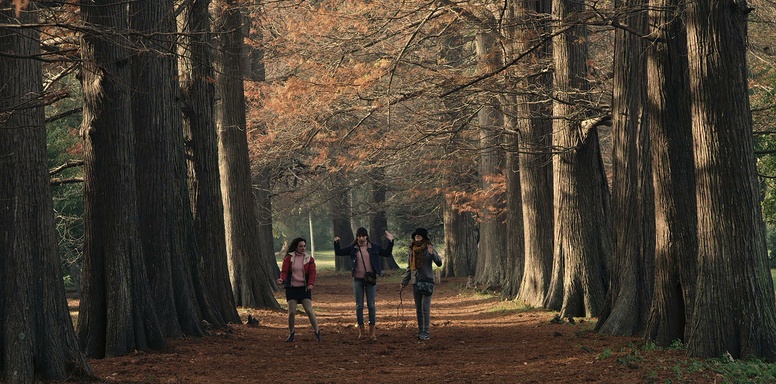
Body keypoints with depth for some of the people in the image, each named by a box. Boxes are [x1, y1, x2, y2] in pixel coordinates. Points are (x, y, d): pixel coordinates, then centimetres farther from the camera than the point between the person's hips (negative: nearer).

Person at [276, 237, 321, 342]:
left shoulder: (309, 259, 6)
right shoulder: (288, 258, 3)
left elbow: (312, 272, 0)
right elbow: (284, 271, -2)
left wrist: (310, 283, -17)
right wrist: (282, 280, -23)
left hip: (304, 288, 0)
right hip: (291, 288, 0)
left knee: (309, 310, -8)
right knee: (291, 312, -4)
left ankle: (317, 332, 3)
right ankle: (291, 333, 12)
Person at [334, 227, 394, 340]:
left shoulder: (374, 247, 2)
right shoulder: (352, 248, 3)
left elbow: (387, 253, 9)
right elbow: (339, 253, 6)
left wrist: (390, 242, -3)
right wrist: (336, 243, -11)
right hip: (358, 280, 1)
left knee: (371, 305, 1)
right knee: (359, 306, 4)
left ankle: (372, 331, 4)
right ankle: (361, 331, 11)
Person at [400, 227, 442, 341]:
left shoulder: (429, 248, -5)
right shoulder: (412, 250, 11)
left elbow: (439, 263, -11)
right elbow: (409, 267, 19)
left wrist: (432, 254, -27)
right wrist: (404, 282, 17)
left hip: (427, 281, -6)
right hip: (416, 282, 6)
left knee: (425, 308, -8)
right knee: (418, 309, 8)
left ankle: (425, 332, -7)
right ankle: (420, 331, 13)